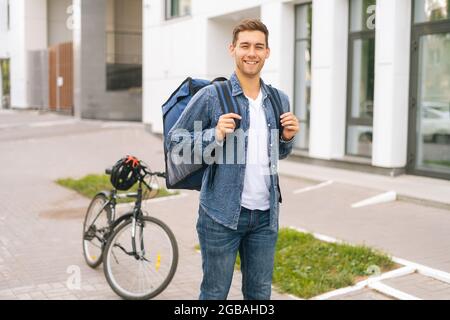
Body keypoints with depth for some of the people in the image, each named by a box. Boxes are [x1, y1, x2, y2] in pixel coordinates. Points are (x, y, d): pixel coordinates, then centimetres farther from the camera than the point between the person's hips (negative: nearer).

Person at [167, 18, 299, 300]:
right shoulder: (211, 96, -7)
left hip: (266, 215, 5)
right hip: (222, 213, -4)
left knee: (260, 294, 16)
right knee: (215, 294, 8)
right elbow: (174, 140, -3)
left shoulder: (279, 100, 8)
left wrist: (288, 138, -2)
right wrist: (215, 136, -18)